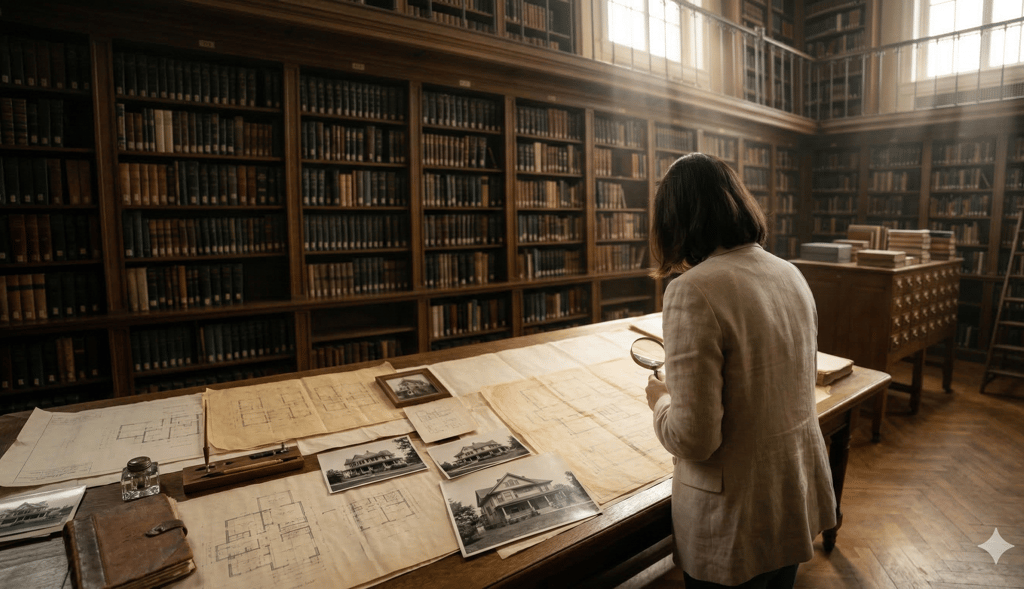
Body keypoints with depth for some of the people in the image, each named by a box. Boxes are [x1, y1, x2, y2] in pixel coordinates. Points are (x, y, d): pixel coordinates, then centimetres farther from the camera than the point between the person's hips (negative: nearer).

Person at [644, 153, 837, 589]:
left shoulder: (693, 291, -27)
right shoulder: (791, 274, -2)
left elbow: (694, 439, -26)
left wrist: (661, 402, -6)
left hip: (737, 518, -6)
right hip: (800, 494, 7)